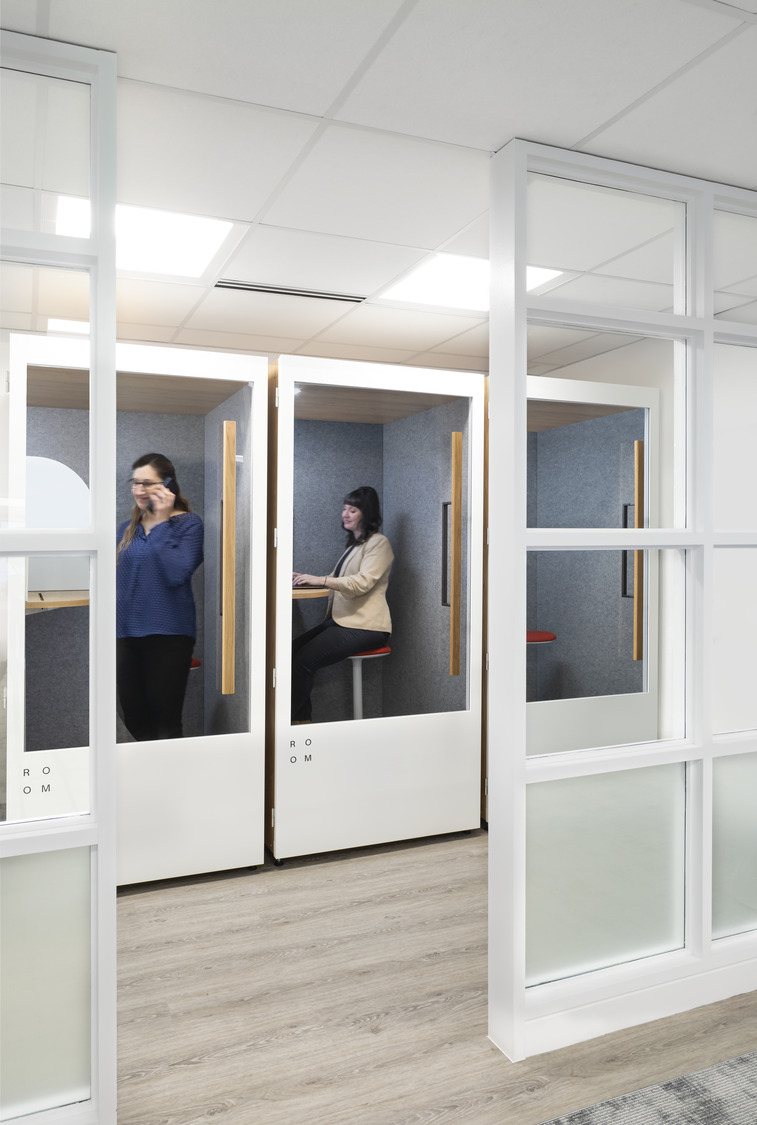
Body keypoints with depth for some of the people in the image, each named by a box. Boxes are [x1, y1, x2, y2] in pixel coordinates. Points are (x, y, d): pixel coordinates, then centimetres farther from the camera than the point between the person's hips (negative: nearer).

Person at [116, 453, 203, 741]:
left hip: (168, 633, -6)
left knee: (166, 722, 2)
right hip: (127, 633, 6)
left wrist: (161, 522, -15)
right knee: (134, 718, 13)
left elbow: (176, 574, -20)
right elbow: (119, 581, 17)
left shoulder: (189, 523, -6)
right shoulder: (127, 528, 12)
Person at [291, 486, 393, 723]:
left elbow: (362, 582, -20)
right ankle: (302, 717, -5)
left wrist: (320, 580, -27)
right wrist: (306, 578, 7)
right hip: (342, 620, 9)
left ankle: (290, 717, -8)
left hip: (365, 626, -9)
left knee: (305, 659, -22)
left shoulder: (378, 543, -6)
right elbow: (338, 580, 23)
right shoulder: (354, 544, 23)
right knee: (293, 649, -10)